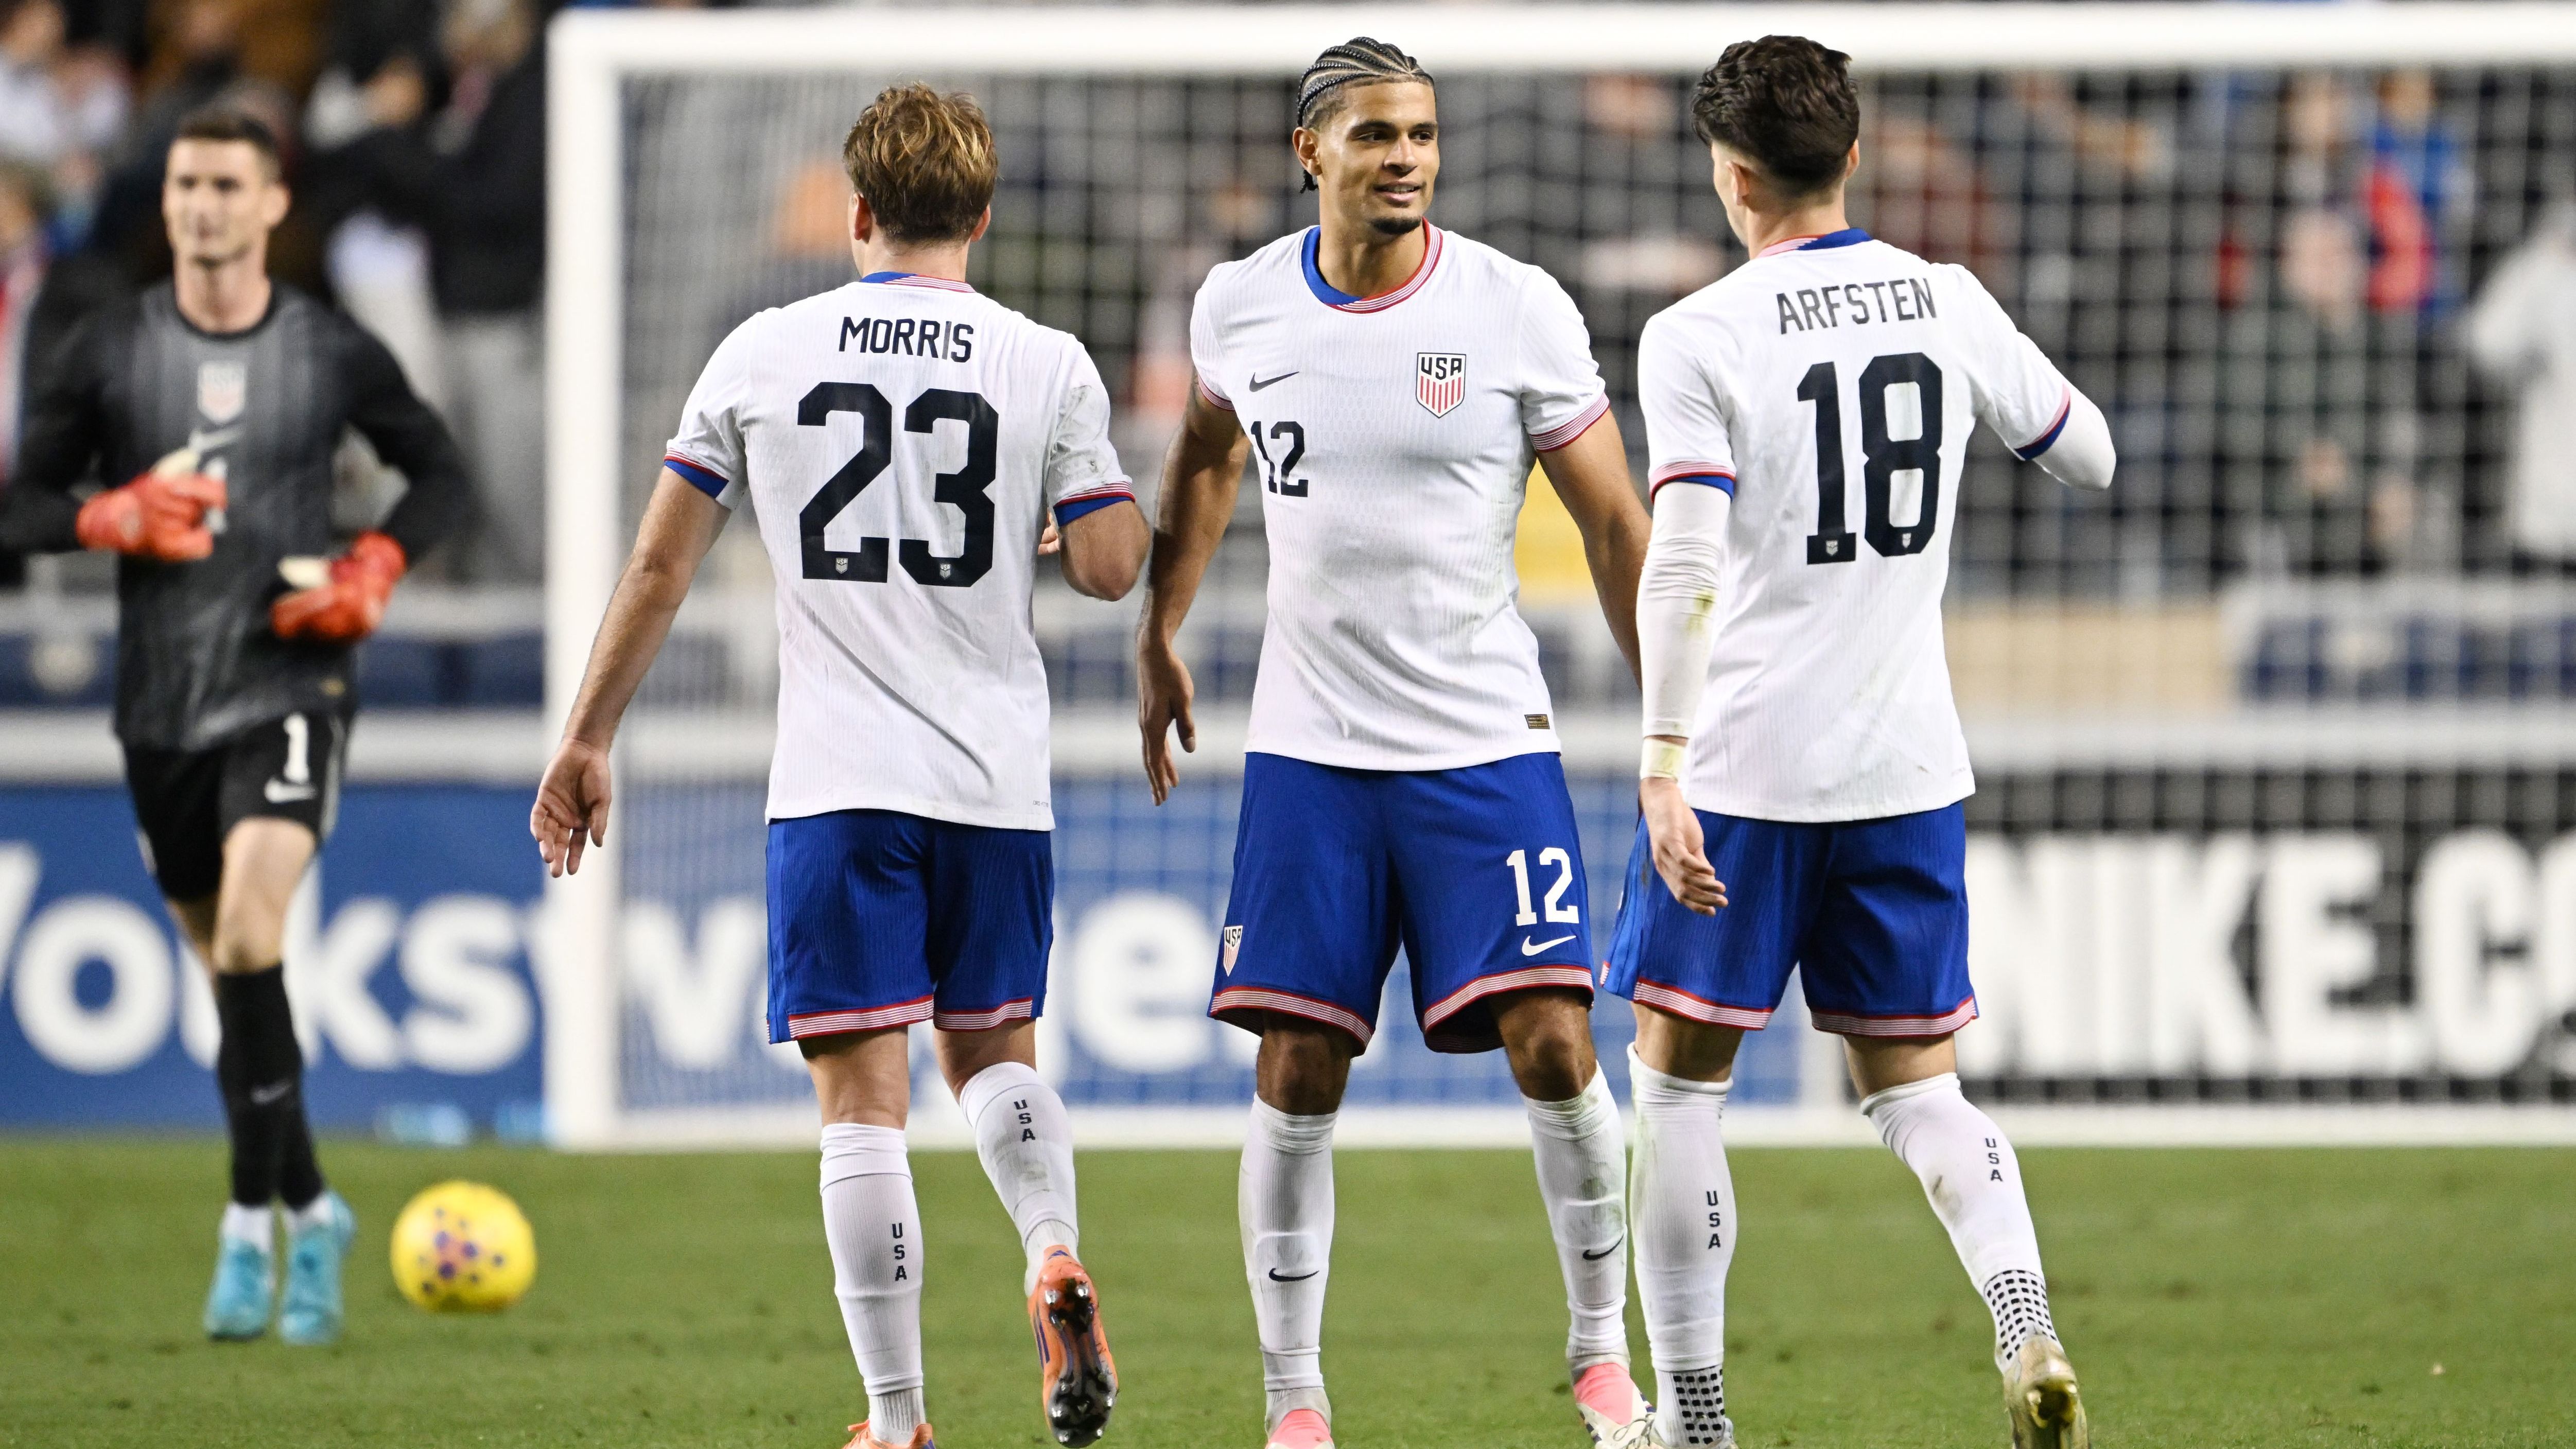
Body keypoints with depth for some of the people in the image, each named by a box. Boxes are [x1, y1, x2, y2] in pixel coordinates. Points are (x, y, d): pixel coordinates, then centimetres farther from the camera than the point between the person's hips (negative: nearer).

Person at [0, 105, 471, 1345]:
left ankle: (251, 1226, -17)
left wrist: (373, 570, -4)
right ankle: (311, 1212, 28)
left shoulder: (333, 355, 0)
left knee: (248, 929, -23)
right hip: (161, 705, 3)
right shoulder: (108, 352, 2)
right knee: (224, 964, 11)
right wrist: (112, 518, -15)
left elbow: (440, 475, 13)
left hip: (288, 688, -3)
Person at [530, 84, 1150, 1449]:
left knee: (865, 1095, -2)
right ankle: (1056, 1259, -8)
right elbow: (1110, 567, -1)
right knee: (993, 1053, 20)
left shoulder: (765, 352, 3)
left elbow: (658, 566, 5)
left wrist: (587, 744, 13)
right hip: (998, 776, 2)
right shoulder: (1049, 366, 1)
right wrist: (1118, 503, 23)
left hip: (836, 783, -2)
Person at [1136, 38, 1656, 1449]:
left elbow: (1616, 527, -1)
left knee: (1552, 1045, -11)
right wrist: (1158, 640, 26)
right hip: (1308, 750, 2)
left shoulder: (1519, 311, -7)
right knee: (1295, 1073, -1)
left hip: (1488, 745, -2)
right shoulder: (1239, 306, 1)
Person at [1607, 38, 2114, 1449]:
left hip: (1745, 764, -4)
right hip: (1907, 764, 4)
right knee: (1913, 1080, 12)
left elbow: (1684, 560, -20)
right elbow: (2090, 457, 17)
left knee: (1678, 1070, 10)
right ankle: (2025, 1324, -13)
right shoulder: (1948, 302, 3)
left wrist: (1664, 764, -24)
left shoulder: (1698, 338, -10)